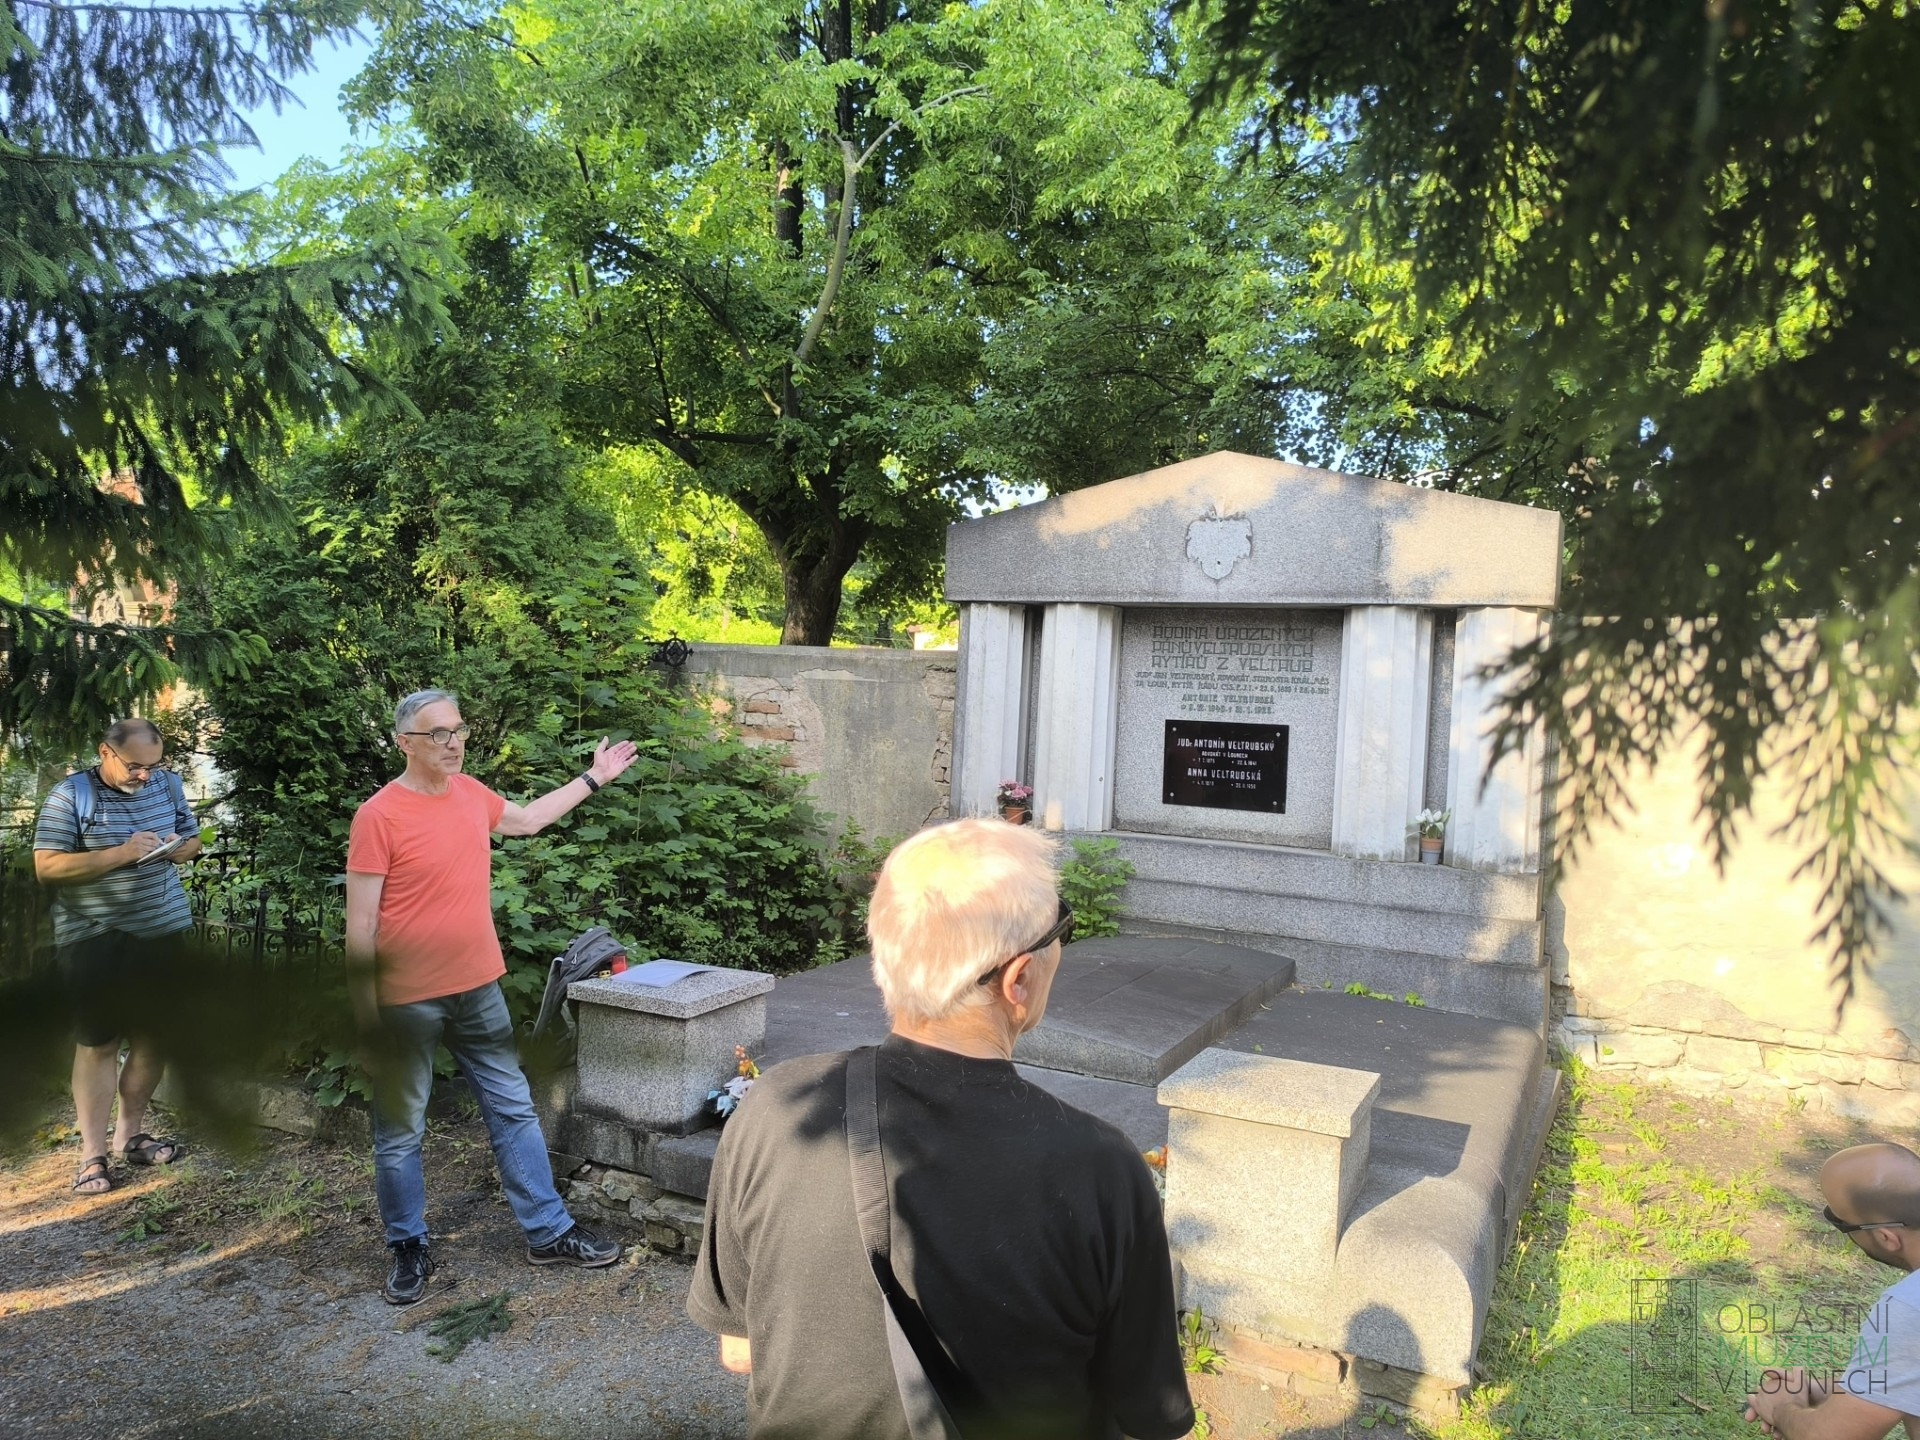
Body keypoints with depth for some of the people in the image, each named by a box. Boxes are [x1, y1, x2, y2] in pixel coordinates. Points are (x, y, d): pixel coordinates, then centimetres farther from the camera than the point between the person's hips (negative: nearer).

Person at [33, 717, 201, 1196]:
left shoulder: (168, 785, 4)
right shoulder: (69, 796, -10)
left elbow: (192, 840, 15)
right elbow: (47, 867, -14)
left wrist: (180, 847, -9)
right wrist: (121, 854, -24)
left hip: (163, 933, 5)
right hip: (96, 941, -4)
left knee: (152, 1037, 12)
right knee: (98, 1044, 3)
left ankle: (130, 1134, 30)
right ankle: (93, 1154, 13)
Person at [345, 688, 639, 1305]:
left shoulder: (471, 794, 4)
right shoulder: (379, 816, -15)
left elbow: (527, 818, 26)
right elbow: (361, 922, -14)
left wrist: (593, 777, 27)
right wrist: (366, 1013, -14)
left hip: (478, 990, 6)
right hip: (408, 1001, -6)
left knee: (514, 1110, 12)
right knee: (401, 1130, 10)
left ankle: (548, 1231, 24)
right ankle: (409, 1249, 28)